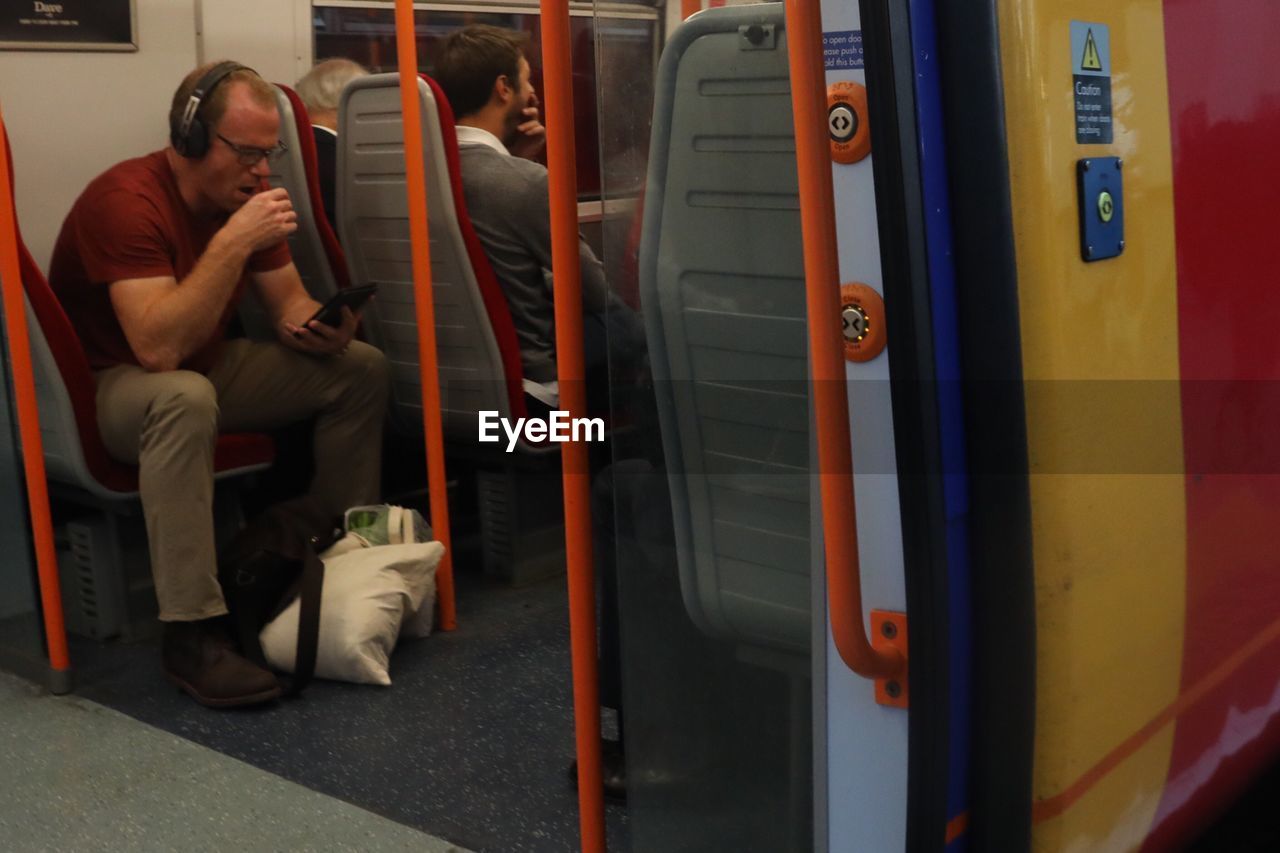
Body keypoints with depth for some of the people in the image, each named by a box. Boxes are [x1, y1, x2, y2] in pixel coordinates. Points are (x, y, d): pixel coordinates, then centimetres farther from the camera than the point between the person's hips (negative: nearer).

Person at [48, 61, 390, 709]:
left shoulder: (245, 194, -3)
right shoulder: (126, 200, -27)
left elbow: (289, 305, 3)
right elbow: (157, 348, -37)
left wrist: (320, 326, -21)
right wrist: (233, 242, -38)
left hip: (205, 366, 8)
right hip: (105, 385, -8)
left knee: (360, 368, -3)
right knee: (185, 396, -42)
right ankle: (190, 632, -37)